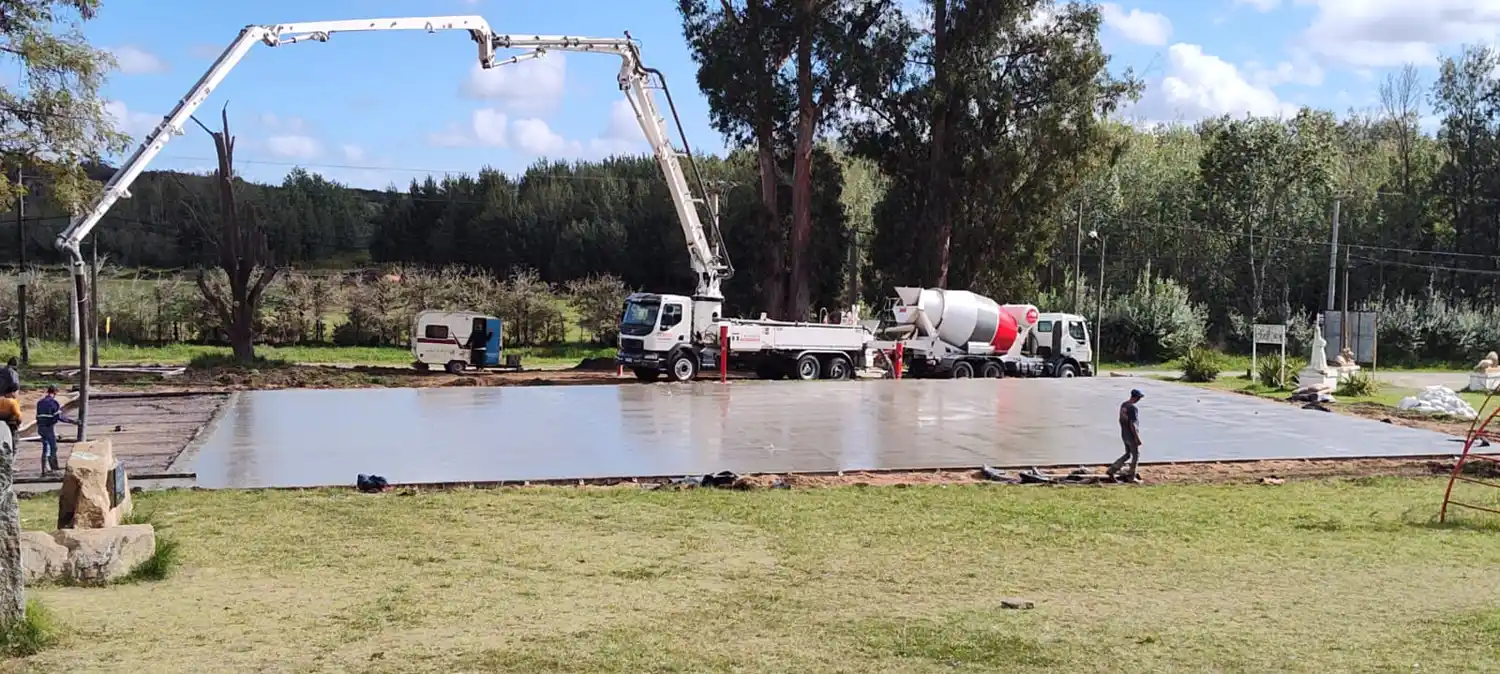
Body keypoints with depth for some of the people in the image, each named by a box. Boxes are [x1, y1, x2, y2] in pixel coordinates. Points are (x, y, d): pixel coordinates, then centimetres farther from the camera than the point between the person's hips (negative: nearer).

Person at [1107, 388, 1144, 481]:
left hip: (1124, 434, 8)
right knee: (1136, 455, 8)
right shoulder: (1133, 408, -22)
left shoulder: (1123, 405, 5)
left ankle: (1111, 470, 10)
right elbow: (1132, 424, -24)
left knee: (1127, 454, 19)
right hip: (1132, 435, -8)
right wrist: (1137, 438, -20)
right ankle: (1131, 476, 15)